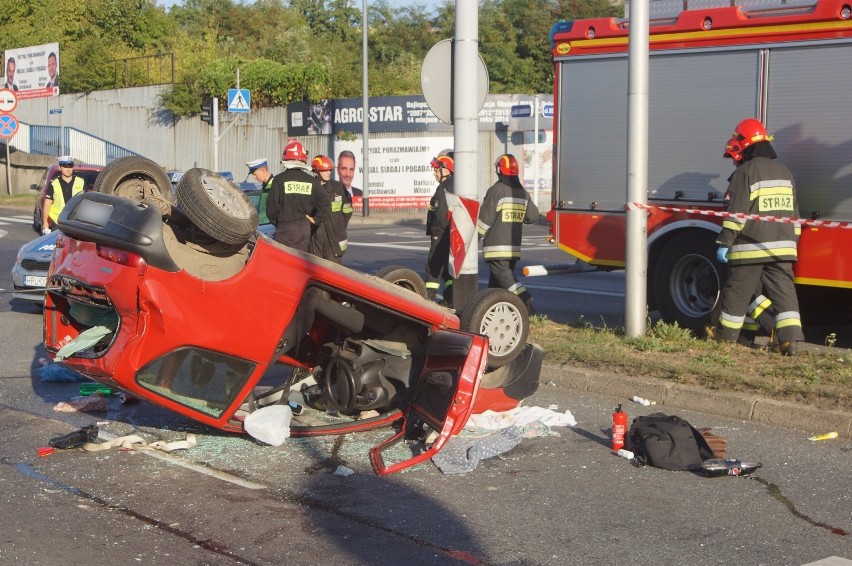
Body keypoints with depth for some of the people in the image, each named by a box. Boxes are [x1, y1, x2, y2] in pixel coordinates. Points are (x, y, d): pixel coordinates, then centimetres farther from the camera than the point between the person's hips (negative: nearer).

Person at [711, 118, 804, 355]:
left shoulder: (745, 172, -8)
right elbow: (794, 213, 20)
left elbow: (737, 213, -13)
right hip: (782, 247, 6)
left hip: (751, 248, -6)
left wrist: (724, 243, -11)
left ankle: (726, 335, 17)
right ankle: (790, 338, -8)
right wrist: (791, 242, 27)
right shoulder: (785, 173, 16)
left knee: (737, 292, 6)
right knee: (783, 292, 3)